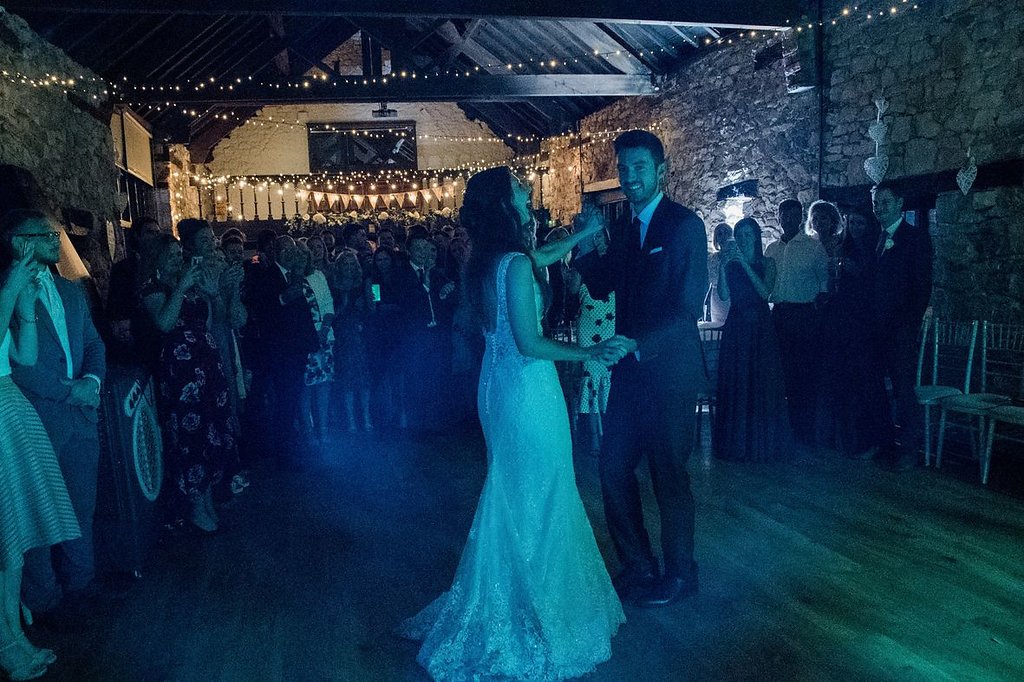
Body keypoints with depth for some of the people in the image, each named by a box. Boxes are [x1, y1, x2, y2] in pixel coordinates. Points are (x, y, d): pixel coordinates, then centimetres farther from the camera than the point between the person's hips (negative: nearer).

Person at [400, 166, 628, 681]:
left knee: (509, 494, 21)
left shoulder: (487, 260, 7)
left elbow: (543, 257, 24)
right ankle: (535, 611, 21)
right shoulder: (515, 263, -20)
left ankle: (499, 608, 36)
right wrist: (591, 353, -13)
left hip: (498, 384, 9)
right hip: (527, 388, -9)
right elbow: (529, 343, -22)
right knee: (536, 497, 5)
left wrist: (586, 231, 30)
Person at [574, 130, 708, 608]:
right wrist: (586, 245, -3)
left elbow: (689, 307, -16)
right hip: (630, 367, 7)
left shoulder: (686, 225, -10)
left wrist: (638, 345, -26)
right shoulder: (624, 228, 12)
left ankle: (679, 573, 26)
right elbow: (602, 287, 13)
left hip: (670, 369, -6)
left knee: (669, 473, 5)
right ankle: (637, 566, 27)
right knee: (614, 468, 9)